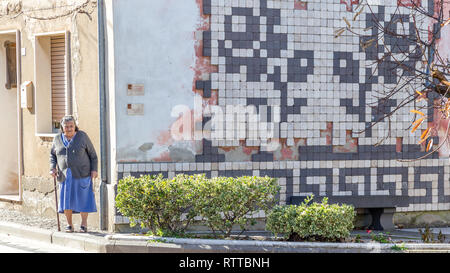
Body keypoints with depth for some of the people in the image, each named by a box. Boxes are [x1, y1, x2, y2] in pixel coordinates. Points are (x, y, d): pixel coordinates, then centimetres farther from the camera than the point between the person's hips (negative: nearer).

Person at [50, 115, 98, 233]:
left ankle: (84, 224, 8)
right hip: (65, 175, 3)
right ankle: (69, 224, 13)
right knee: (67, 200, 2)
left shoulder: (82, 137, -5)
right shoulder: (58, 139, 3)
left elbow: (92, 154, 0)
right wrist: (52, 168, -2)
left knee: (83, 198, -3)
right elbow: (53, 155, 14)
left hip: (82, 174, -2)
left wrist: (94, 169, -7)